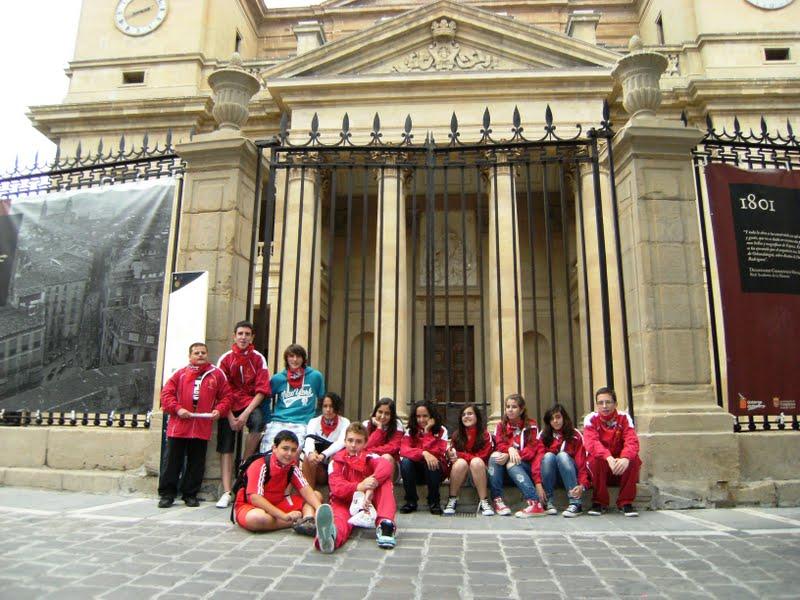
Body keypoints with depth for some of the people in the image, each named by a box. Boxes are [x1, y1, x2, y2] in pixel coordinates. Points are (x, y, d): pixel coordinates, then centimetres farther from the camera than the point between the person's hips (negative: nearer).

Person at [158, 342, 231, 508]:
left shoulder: (216, 374, 7)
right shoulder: (180, 373, 7)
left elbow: (226, 396, 8)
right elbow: (166, 393, 2)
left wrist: (219, 410, -8)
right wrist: (177, 408, -11)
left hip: (202, 428, 1)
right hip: (178, 426, 0)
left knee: (196, 463, 8)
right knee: (172, 461, 5)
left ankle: (190, 494, 21)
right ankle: (167, 494, 16)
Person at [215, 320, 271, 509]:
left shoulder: (258, 359, 0)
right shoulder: (225, 359, 1)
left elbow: (261, 390, -4)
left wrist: (246, 413, -16)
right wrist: (230, 417, -11)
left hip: (250, 403, -1)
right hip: (229, 405, 1)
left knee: (258, 422, -31)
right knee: (226, 448, -4)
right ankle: (226, 493, 1)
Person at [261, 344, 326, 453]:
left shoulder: (315, 376, 8)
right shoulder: (277, 378, 9)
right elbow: (265, 399, 19)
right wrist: (268, 420, 11)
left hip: (301, 424, -2)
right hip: (278, 422, 2)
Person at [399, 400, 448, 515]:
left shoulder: (441, 431, -8)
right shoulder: (410, 430, -3)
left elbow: (436, 453, -22)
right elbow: (403, 450, -21)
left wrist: (427, 432, -23)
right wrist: (423, 453, -37)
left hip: (434, 469, -1)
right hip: (416, 471, 2)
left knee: (432, 462, -34)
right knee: (405, 461, -28)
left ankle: (434, 502, -14)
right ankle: (411, 501, -13)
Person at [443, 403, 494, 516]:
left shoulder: (485, 435, -3)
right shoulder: (456, 435, 3)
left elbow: (482, 457, -12)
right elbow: (452, 456, 1)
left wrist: (459, 455, -20)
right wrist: (451, 454, -24)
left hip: (478, 471, -1)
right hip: (459, 470, 1)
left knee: (476, 462, -33)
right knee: (461, 463, -32)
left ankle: (484, 502, -28)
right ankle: (452, 500, -21)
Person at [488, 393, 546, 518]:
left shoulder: (531, 425, -2)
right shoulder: (501, 425, 7)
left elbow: (532, 449, -12)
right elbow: (499, 445, -4)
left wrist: (510, 456, -25)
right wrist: (510, 449, -28)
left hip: (525, 467, -3)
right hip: (504, 471, 3)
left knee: (511, 463, -34)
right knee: (495, 455, -27)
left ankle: (535, 503, -43)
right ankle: (498, 500, -31)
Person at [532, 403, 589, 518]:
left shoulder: (575, 435, -5)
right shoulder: (543, 435, -3)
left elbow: (581, 461, -13)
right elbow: (538, 459, -13)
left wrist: (582, 484, -30)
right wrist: (538, 483, -28)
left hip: (570, 474, -1)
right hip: (549, 476, 1)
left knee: (562, 455, -31)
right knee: (548, 456, -29)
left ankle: (575, 503, -37)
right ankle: (548, 502, -26)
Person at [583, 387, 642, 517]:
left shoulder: (624, 418, -7)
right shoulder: (591, 419, -10)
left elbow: (632, 441, -21)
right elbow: (591, 442, -26)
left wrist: (625, 458, -43)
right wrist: (608, 458, -45)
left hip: (621, 463, 1)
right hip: (601, 463, -1)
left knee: (634, 459, -27)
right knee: (596, 459, -32)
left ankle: (626, 503, -12)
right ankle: (599, 503, -13)